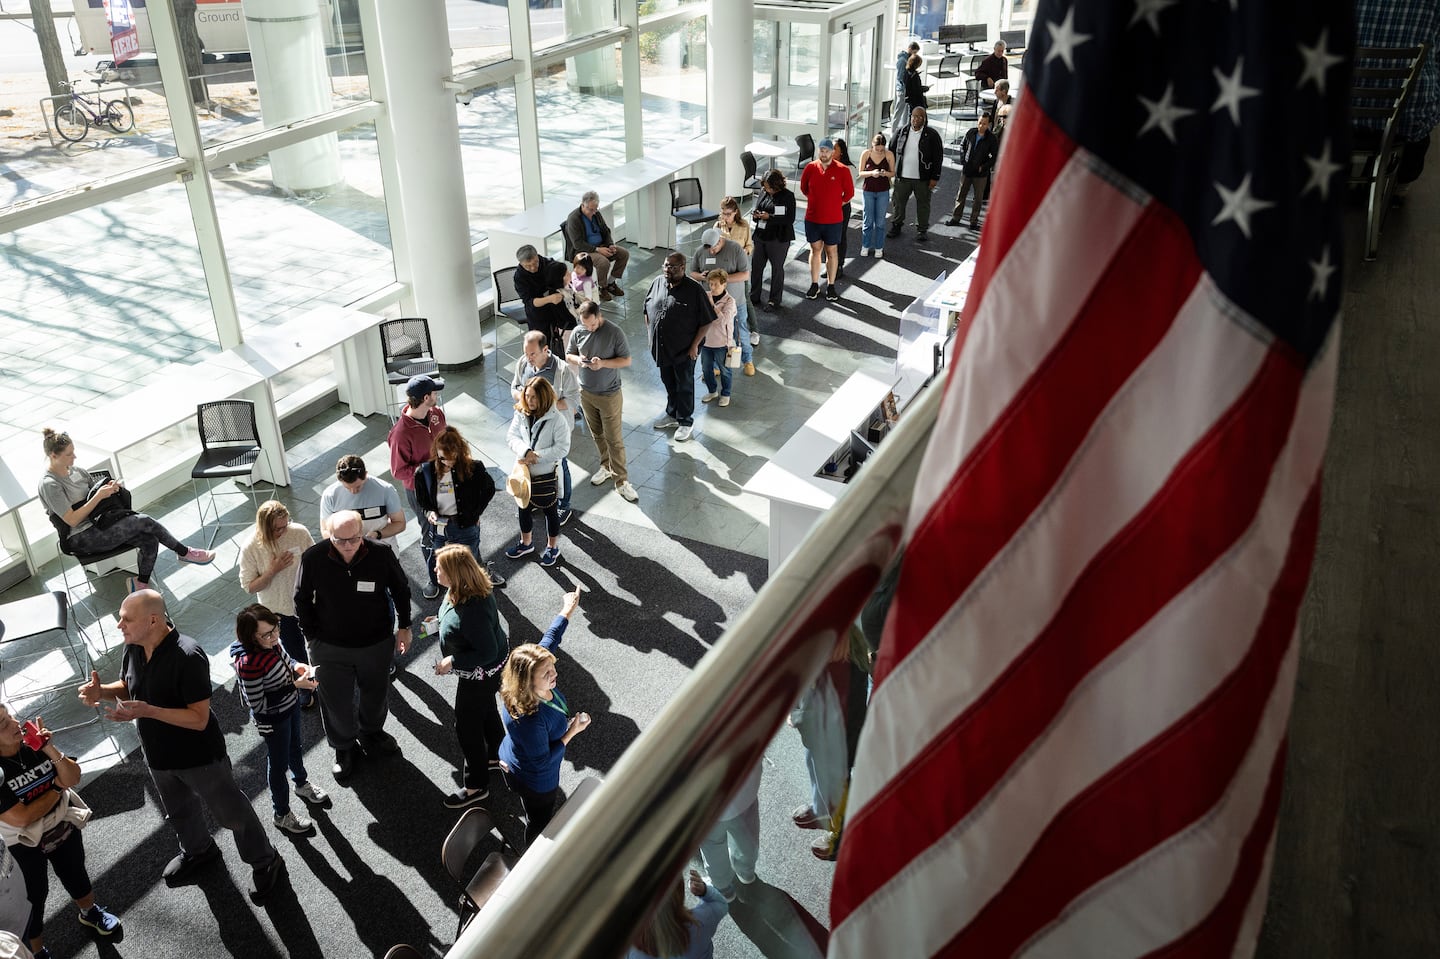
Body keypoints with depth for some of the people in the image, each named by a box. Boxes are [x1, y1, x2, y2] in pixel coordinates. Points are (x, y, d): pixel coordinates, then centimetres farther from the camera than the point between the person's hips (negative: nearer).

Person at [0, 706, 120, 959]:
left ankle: (90, 913, 54)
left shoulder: (34, 744, -18)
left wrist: (50, 749, -29)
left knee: (76, 875, 26)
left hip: (65, 829, 4)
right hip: (27, 846, -4)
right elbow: (22, 818, -27)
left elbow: (73, 778, -14)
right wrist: (57, 788, -16)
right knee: (33, 898, 14)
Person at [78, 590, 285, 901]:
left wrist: (148, 711, -39)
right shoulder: (133, 648, -10)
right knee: (179, 811, 31)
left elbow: (199, 718, -31)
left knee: (230, 812, 11)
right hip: (159, 755, 8)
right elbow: (128, 688, 9)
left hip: (199, 757, -8)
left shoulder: (187, 657, -33)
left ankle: (265, 863, 33)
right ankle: (199, 851, 58)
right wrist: (102, 691, -12)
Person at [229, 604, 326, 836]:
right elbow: (258, 705, -29)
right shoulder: (249, 663, -37)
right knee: (279, 763, 16)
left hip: (291, 705, 7)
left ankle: (302, 783, 61)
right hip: (272, 719, -7)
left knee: (296, 747, 31)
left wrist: (295, 666, -14)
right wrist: (294, 685, -31)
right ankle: (282, 815, 40)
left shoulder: (271, 641, -16)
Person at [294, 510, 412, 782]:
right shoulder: (313, 558, -21)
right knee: (336, 702, 12)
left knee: (376, 694, 23)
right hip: (330, 647, -1)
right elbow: (302, 600, -4)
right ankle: (344, 748, 41)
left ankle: (370, 734, 53)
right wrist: (311, 635, 0)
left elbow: (401, 589, -2)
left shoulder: (382, 554, -20)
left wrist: (404, 627, 3)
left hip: (376, 644, 1)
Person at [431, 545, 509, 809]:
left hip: (480, 673, -9)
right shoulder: (468, 587, -12)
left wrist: (452, 662, -26)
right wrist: (440, 622, 0)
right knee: (485, 710, 30)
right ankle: (496, 755, 55)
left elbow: (488, 653, -33)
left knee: (467, 727, 9)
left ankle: (476, 786, 28)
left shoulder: (472, 610, -41)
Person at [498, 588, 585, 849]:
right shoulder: (528, 719, -46)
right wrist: (571, 732, -26)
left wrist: (567, 611, 5)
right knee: (540, 821, 22)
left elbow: (549, 640, -5)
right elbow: (542, 761, -32)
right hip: (535, 780, -8)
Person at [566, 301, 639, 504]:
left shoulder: (615, 333, -16)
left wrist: (603, 363, -26)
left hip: (609, 395, -5)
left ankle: (621, 481, 8)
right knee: (597, 435, 19)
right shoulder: (578, 332, -4)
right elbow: (568, 355, 7)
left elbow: (626, 360, -11)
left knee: (614, 439, -1)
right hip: (586, 393, 5)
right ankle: (606, 467, 39)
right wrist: (577, 360, -17)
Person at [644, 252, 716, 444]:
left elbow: (706, 321, -14)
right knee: (668, 383, 22)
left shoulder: (695, 290, -18)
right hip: (661, 347, 5)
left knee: (684, 386, 9)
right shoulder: (658, 282, -2)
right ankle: (672, 414, 42)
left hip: (683, 349, -5)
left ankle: (686, 422, 25)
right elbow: (647, 308, 12)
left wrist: (695, 345, -16)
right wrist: (650, 332, 7)